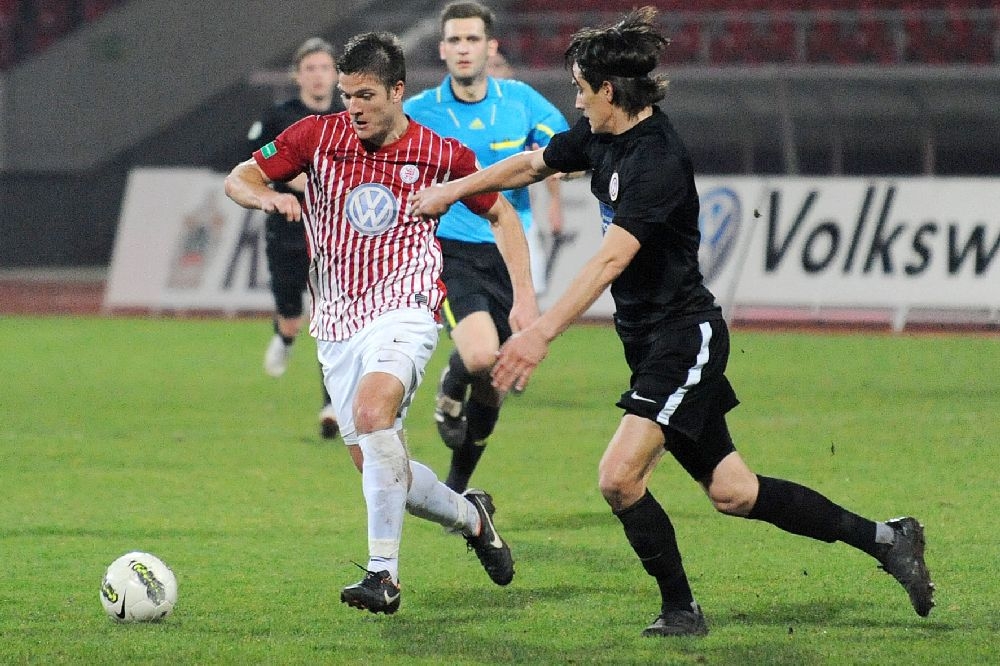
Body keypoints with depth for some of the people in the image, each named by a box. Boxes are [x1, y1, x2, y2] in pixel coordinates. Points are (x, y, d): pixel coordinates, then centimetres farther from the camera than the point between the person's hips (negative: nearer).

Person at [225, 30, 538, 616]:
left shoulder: (440, 154, -1)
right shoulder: (317, 136, 1)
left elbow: (502, 215, 13)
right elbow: (238, 180, 7)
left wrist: (524, 296, 4)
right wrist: (269, 198, -17)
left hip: (404, 308, -4)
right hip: (338, 323, 4)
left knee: (373, 411, -32)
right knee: (378, 469, 2)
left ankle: (384, 573, -31)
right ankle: (470, 516, 33)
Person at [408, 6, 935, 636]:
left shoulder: (658, 159, -23)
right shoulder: (601, 136, 4)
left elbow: (611, 260, -32)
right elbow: (532, 164, 22)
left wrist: (541, 334, -36)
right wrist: (452, 190, 22)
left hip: (685, 336, -9)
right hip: (651, 341, 9)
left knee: (619, 478, -17)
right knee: (731, 491, 11)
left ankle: (681, 609, 0)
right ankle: (883, 538, 21)